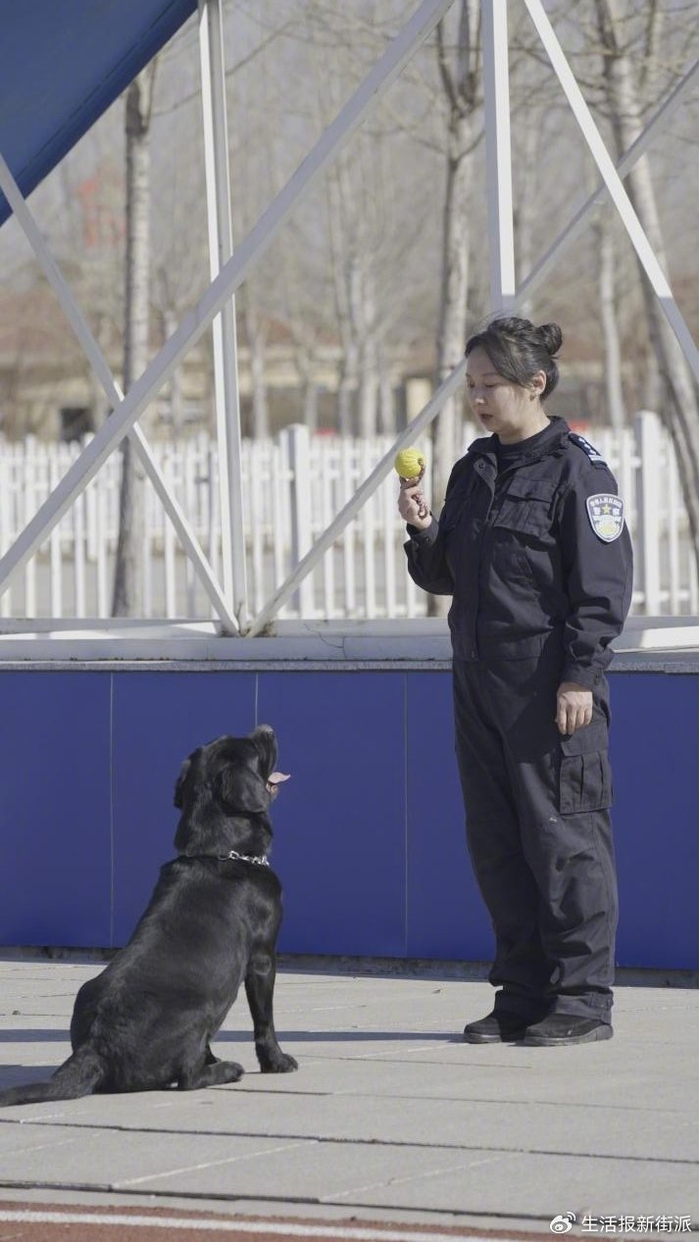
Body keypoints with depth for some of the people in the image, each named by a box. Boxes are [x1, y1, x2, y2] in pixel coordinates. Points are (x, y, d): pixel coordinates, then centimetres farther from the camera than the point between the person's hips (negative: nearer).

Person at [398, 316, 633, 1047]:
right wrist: (423, 532, 0)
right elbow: (444, 576, 19)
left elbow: (602, 583, -11)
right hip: (479, 679, 8)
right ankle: (524, 995, 16)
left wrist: (580, 676, -17)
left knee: (562, 836, -5)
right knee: (496, 842, 9)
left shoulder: (574, 470, -8)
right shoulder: (473, 471, 14)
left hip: (551, 687, -8)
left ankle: (582, 999, 0)